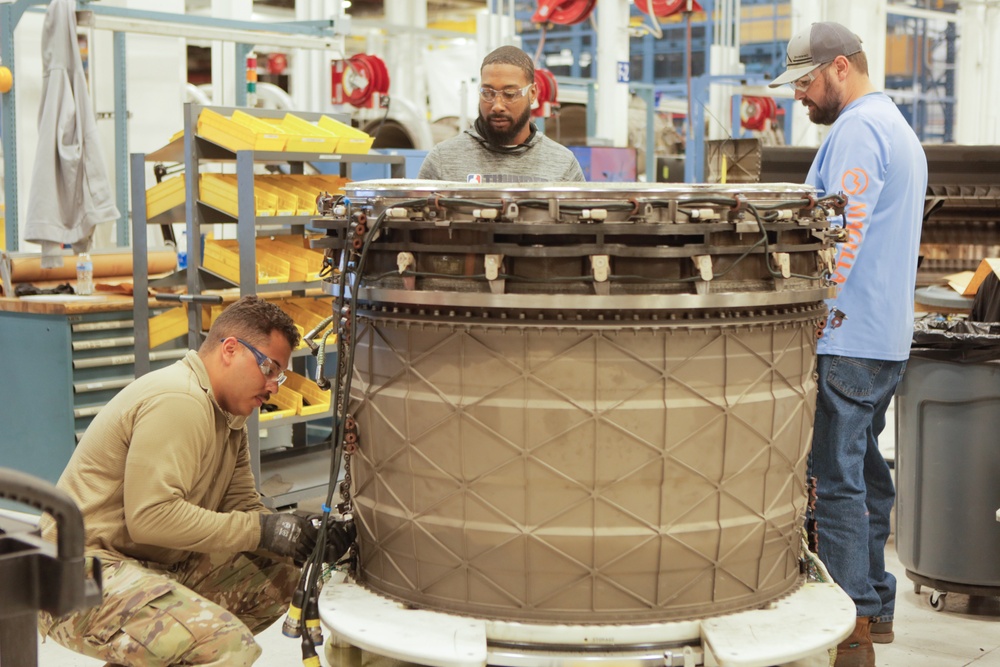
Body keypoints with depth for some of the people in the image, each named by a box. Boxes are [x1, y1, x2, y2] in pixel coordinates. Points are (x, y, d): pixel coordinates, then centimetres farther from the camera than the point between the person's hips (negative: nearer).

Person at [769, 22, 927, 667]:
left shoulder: (857, 130, -12)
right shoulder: (899, 127, 21)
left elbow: (841, 238, -20)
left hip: (846, 340, -10)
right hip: (887, 338, 11)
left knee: (834, 481, -8)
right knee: (865, 473, 16)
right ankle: (876, 605, 24)